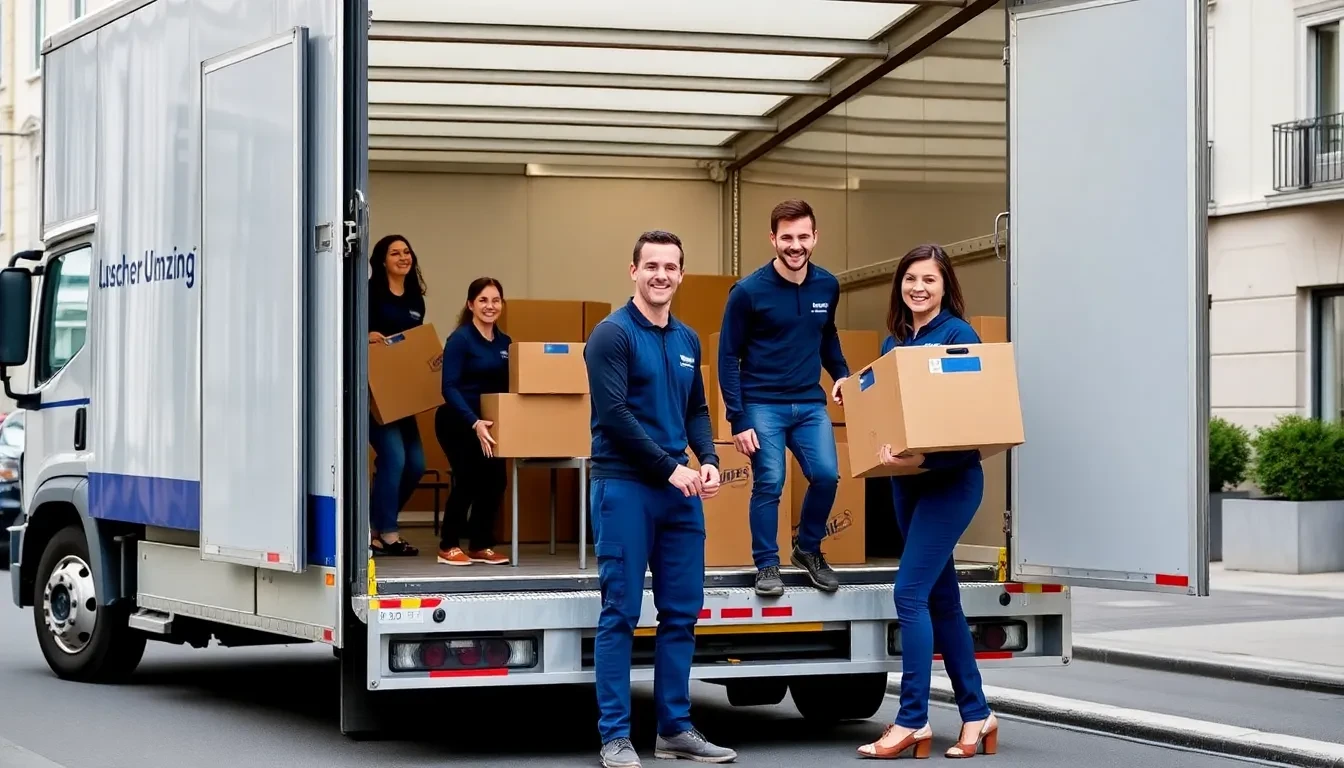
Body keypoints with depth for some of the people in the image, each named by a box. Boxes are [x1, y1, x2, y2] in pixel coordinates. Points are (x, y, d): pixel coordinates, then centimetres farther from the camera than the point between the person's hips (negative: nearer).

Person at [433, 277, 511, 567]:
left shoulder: (504, 342, 6)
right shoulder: (460, 339, -13)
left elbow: (507, 386, 12)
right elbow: (450, 388, -19)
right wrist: (474, 422, -29)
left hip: (488, 421, 6)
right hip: (457, 422, -6)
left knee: (495, 480, -3)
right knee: (468, 480, -10)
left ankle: (480, 545, 11)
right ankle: (449, 546, 5)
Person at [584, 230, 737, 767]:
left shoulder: (688, 340, 14)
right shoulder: (613, 334, -7)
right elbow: (614, 414, -15)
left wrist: (707, 460, 0)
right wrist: (671, 469, -15)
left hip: (680, 489, 7)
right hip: (625, 486, -7)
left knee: (682, 613, 8)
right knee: (621, 613, -4)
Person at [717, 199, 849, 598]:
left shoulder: (828, 286, 3)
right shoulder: (749, 291, -10)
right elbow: (729, 357, -6)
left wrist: (842, 375, 4)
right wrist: (738, 419, -10)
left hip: (810, 404, 4)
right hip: (762, 405, -4)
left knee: (826, 475, -8)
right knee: (768, 484, -6)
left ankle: (808, 550, 16)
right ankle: (767, 566, 10)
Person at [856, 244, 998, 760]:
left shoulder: (959, 334, -10)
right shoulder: (894, 343, 11)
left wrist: (926, 456, -29)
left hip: (950, 479, -8)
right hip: (907, 479, 8)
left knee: (910, 593, -13)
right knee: (941, 599, 10)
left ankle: (913, 720, -8)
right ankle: (976, 713, 18)